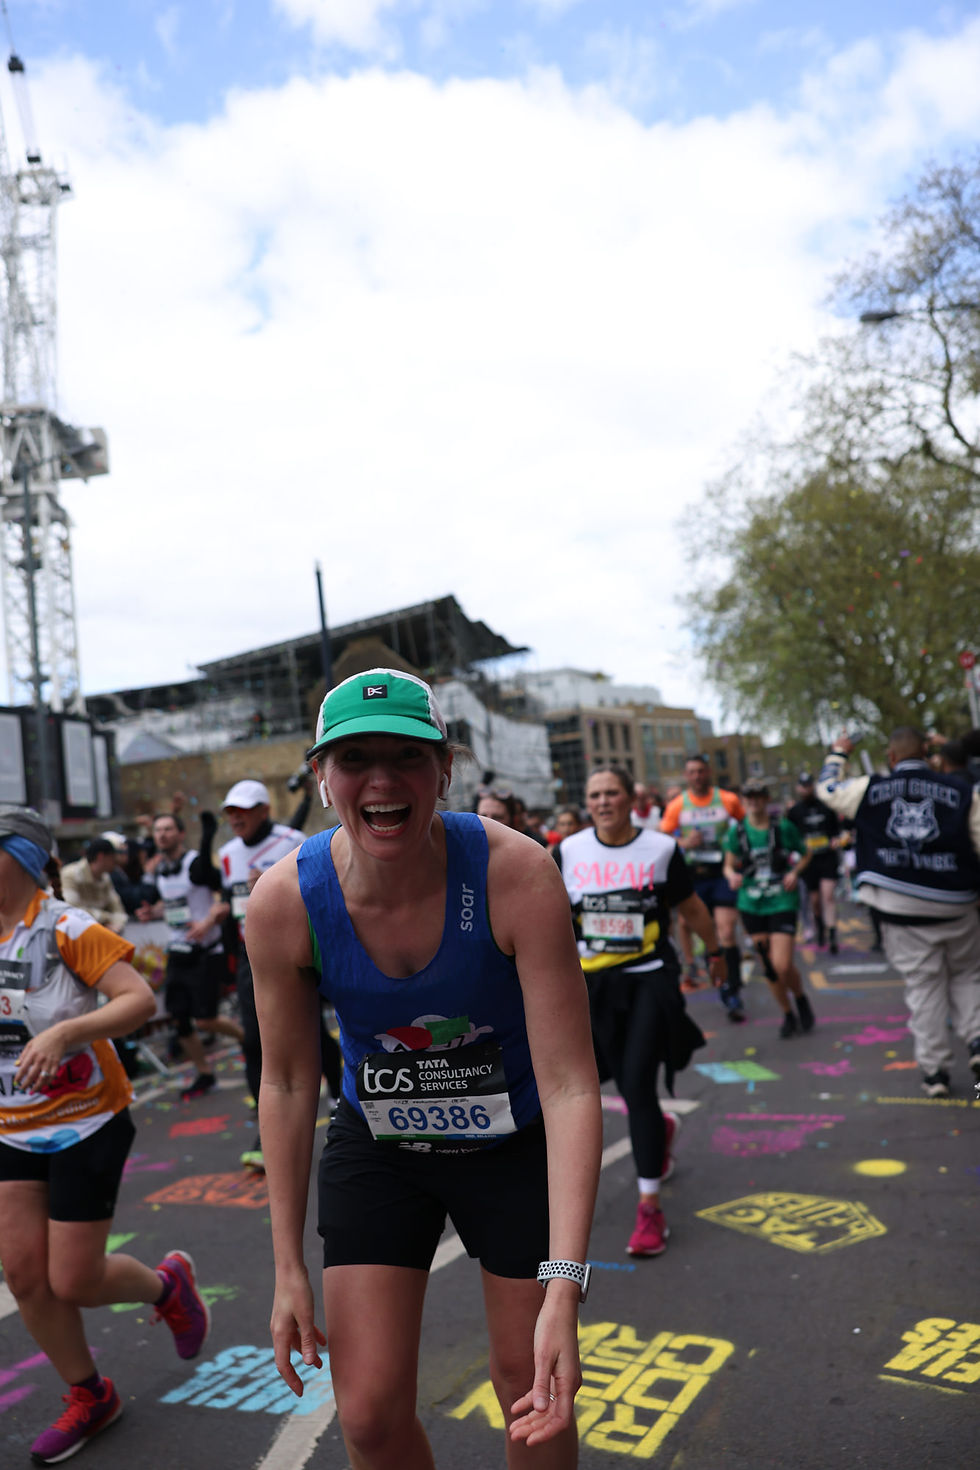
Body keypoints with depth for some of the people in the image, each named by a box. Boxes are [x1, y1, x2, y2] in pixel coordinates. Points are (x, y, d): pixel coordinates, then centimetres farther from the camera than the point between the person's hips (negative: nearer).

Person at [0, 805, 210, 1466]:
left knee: (72, 1283, -1)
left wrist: (62, 1033, -38)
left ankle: (169, 1283, 31)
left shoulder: (65, 928, -18)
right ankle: (89, 1398, 28)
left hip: (86, 1125, -6)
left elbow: (140, 1000, -27)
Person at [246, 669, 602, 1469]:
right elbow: (288, 1085, -8)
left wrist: (563, 1287, -36)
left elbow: (570, 1084, -29)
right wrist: (288, 1268, -4)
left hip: (515, 1142, -1)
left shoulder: (515, 872, -30)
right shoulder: (284, 902, -23)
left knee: (531, 1397, 10)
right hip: (377, 1150, 2)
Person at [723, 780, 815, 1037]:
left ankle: (801, 1000, 20)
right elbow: (729, 865, 8)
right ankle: (788, 1015, 28)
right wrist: (732, 875, -14)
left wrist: (795, 872, -10)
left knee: (783, 966, -12)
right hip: (751, 906, 3)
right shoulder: (736, 831, 1)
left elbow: (805, 855, 9)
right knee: (768, 967, 7)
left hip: (782, 903, -3)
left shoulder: (784, 827, -4)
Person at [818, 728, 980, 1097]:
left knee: (922, 986, 7)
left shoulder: (869, 790, -2)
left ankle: (934, 1069, 11)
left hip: (900, 910, 0)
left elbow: (827, 788, 15)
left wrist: (838, 754, 31)